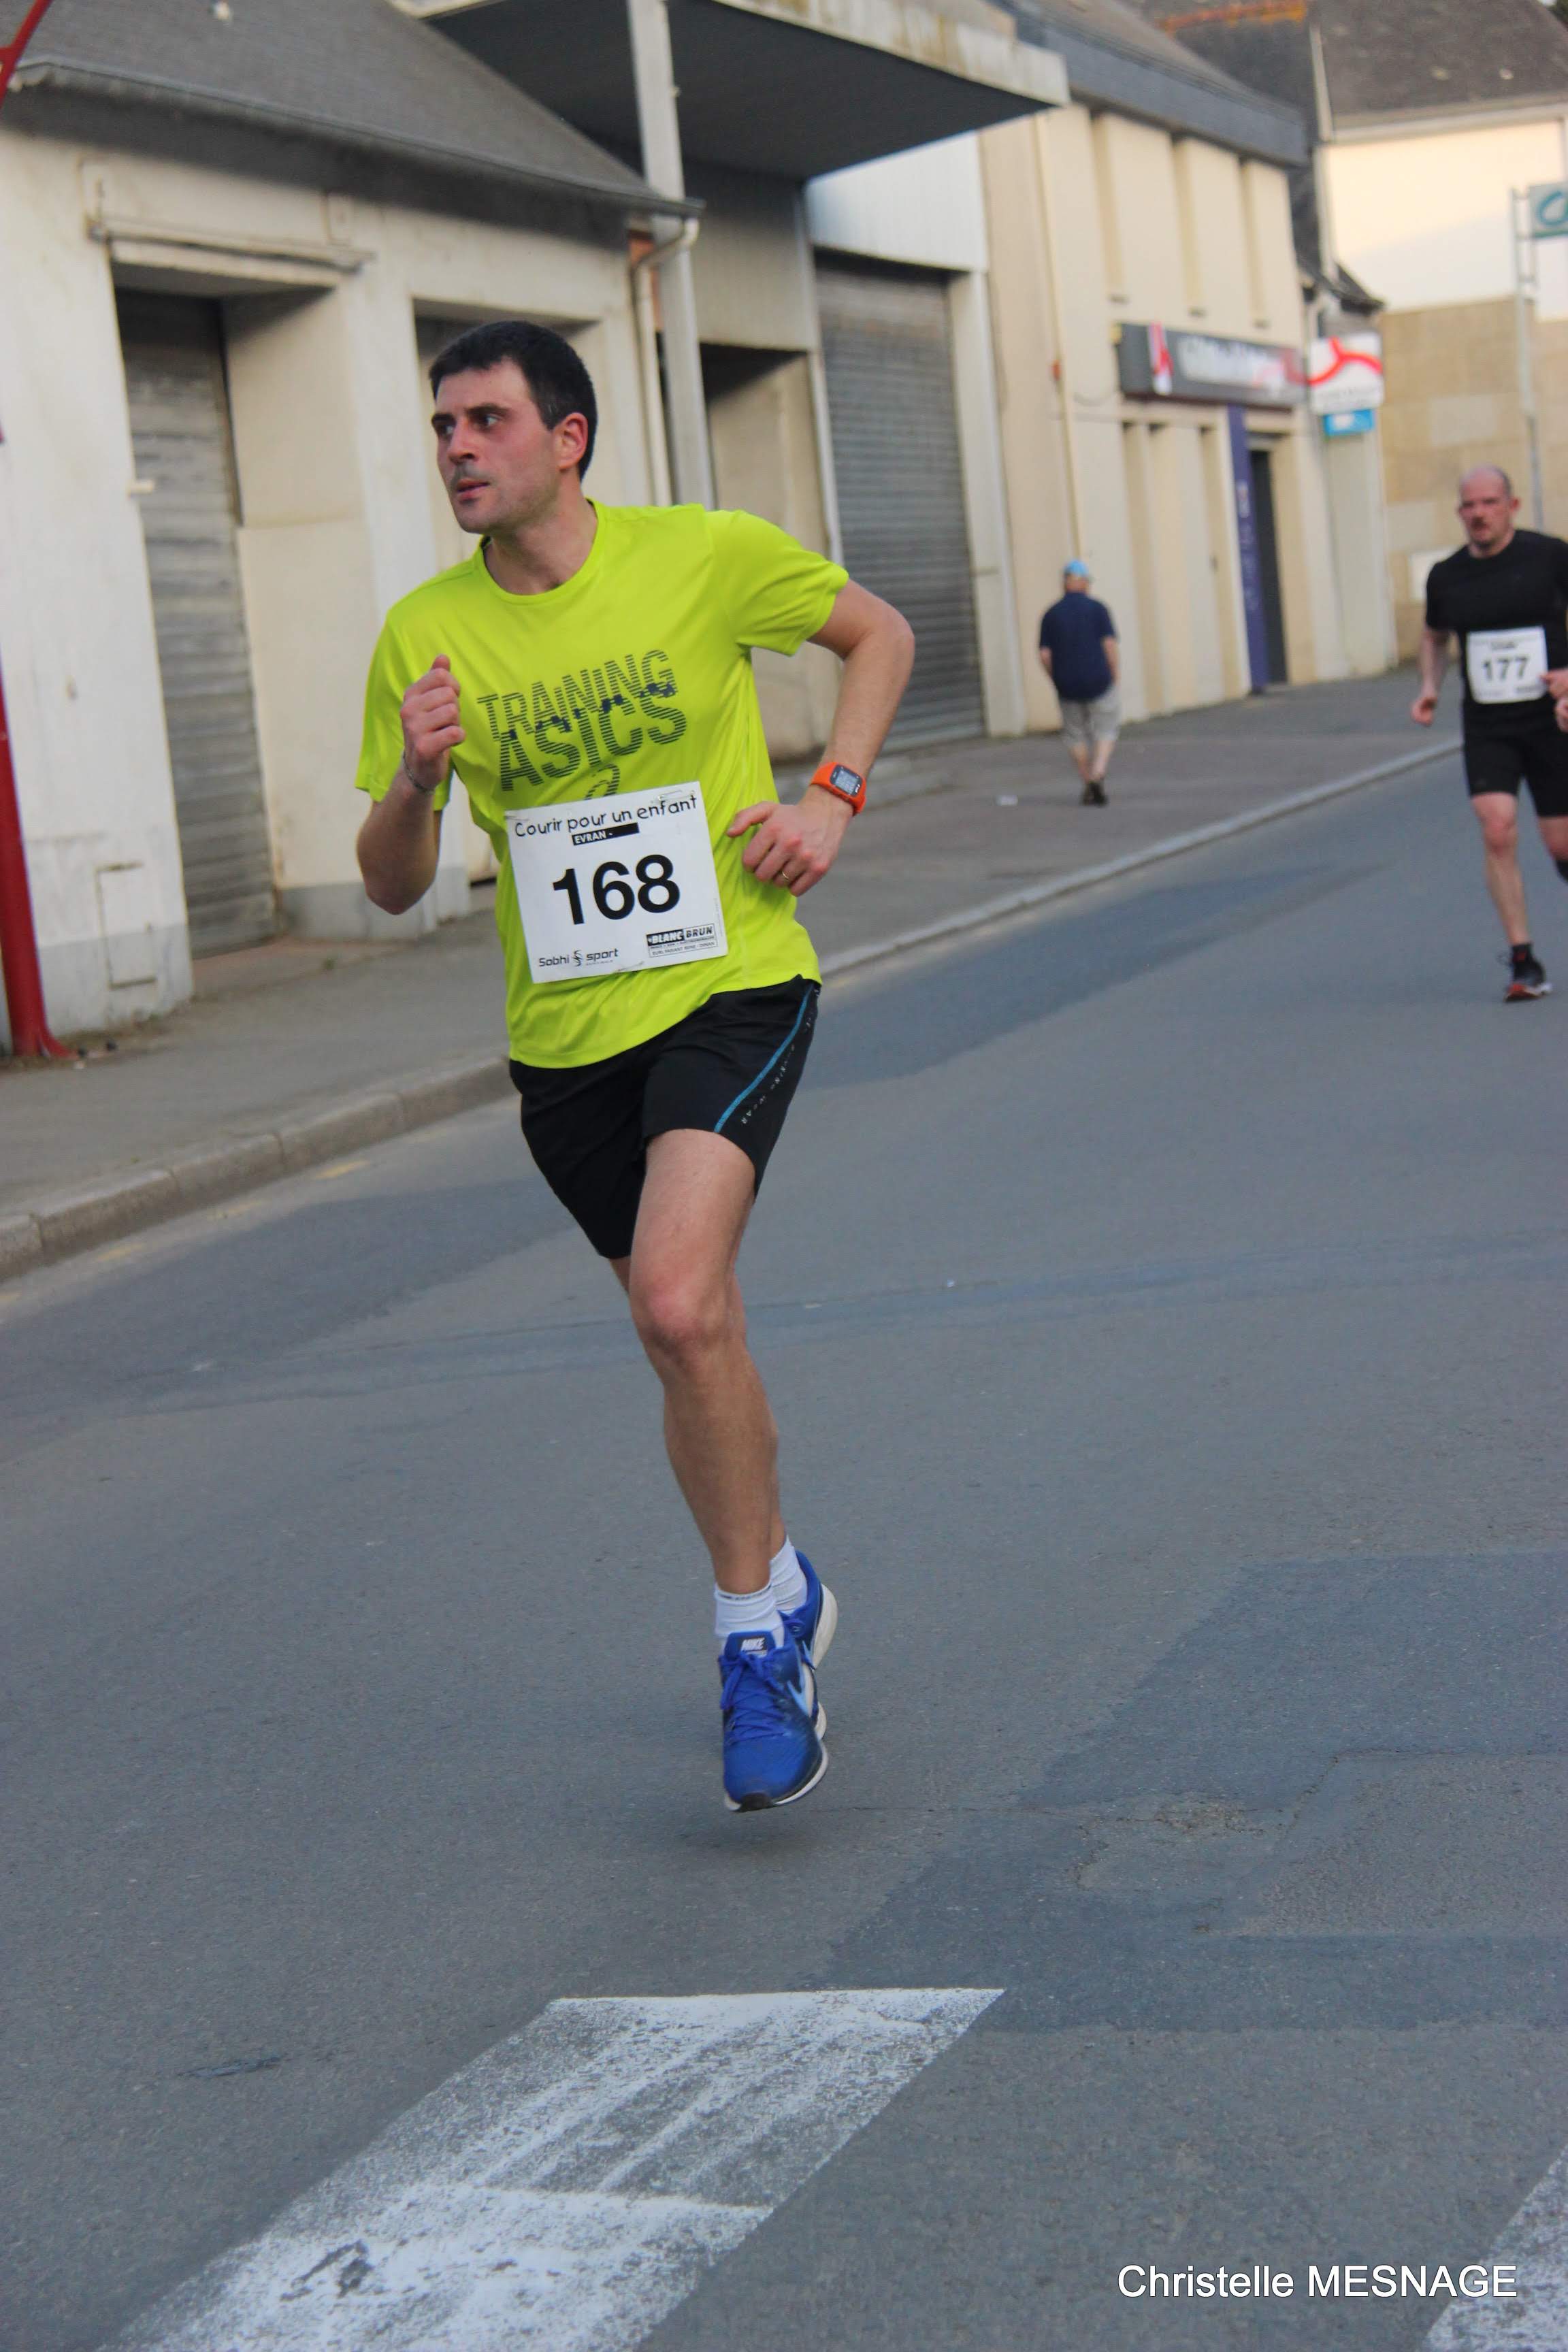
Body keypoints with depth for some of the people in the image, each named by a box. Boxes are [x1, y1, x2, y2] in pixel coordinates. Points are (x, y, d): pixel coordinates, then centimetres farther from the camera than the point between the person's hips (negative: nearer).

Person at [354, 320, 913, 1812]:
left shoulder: (704, 556, -7)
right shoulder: (423, 636, -1)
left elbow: (878, 634, 11)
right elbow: (393, 889, 3)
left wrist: (833, 794, -4)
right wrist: (414, 780, -18)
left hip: (733, 985, -4)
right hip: (564, 1035, 4)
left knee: (679, 1302, -24)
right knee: (689, 1340, 14)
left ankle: (755, 1632, -6)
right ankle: (780, 1594, 39)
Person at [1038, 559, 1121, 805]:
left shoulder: (1051, 614, 2)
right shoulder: (1097, 608, -4)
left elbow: (1045, 655, -2)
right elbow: (1110, 645, -11)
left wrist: (1057, 681, 11)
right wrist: (1115, 674, 0)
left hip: (1068, 685, 2)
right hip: (1098, 683, -2)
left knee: (1077, 734, 16)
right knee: (1106, 729, 9)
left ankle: (1088, 784, 20)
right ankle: (1098, 774, -13)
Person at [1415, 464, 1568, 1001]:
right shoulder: (1446, 576, 3)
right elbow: (1435, 636, 22)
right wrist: (1430, 688, 5)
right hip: (1486, 728, 2)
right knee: (1498, 831, -17)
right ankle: (1523, 961, -10)